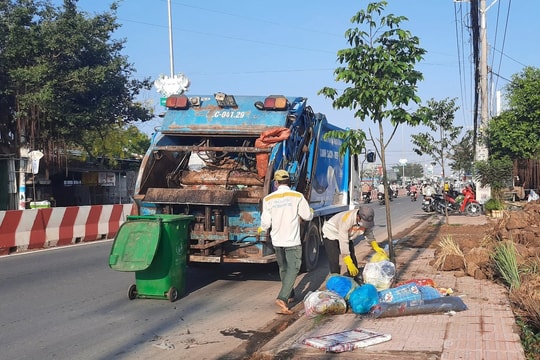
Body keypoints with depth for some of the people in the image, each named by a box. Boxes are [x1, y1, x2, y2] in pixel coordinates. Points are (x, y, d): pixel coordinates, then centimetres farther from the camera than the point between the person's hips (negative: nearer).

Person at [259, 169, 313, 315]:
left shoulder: (268, 199, -3)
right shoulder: (297, 196, -9)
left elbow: (265, 222, -1)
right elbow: (307, 216, 0)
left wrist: (261, 228, 23)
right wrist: (311, 211, 24)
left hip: (277, 241, 4)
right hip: (292, 240, -3)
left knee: (283, 268, 21)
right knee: (293, 269, -2)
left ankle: (289, 295, 34)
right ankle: (282, 298, -17)